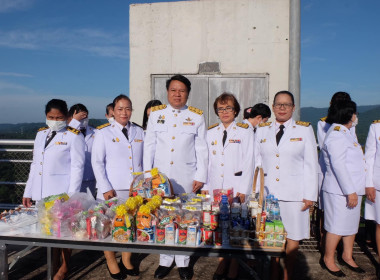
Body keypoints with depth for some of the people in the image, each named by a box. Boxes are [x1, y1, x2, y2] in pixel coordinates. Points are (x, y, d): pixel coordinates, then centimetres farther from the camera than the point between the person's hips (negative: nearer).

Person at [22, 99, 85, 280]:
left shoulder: (74, 137, -5)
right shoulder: (40, 134, 14)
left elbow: (77, 167, -9)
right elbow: (35, 164, 17)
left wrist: (72, 195, -15)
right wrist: (28, 192, 14)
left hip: (62, 193, -5)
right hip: (42, 193, 6)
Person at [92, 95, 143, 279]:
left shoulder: (139, 132, 10)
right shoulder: (103, 133, 0)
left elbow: (145, 159, 11)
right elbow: (97, 162, -3)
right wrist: (106, 188, -9)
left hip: (136, 188, 3)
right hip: (112, 189, -3)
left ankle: (126, 261, 32)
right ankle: (111, 263, 28)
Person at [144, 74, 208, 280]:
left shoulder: (196, 116, 5)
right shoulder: (156, 114, 8)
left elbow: (201, 149, 4)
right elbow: (149, 146, 8)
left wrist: (200, 176, -1)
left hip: (186, 177, -1)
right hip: (160, 176, 1)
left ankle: (183, 262, 22)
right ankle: (165, 261, 23)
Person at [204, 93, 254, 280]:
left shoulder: (245, 132, 2)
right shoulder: (211, 133, 12)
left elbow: (248, 162, -3)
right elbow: (206, 161, 11)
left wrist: (243, 189, -9)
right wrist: (205, 185, 4)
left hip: (236, 188, -3)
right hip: (215, 188, 3)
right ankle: (222, 263, 23)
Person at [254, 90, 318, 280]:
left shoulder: (305, 130, 4)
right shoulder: (262, 131, 9)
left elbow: (311, 164, 2)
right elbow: (257, 163, 10)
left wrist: (310, 194, -2)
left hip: (294, 193, -1)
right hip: (267, 192, 2)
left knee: (293, 236, 5)